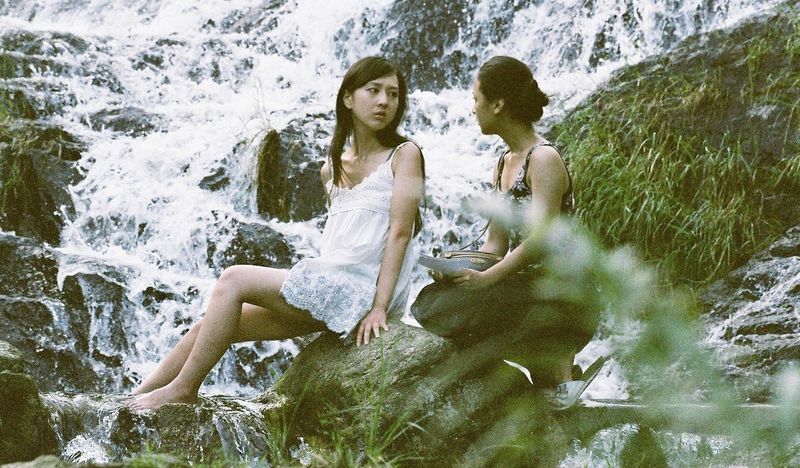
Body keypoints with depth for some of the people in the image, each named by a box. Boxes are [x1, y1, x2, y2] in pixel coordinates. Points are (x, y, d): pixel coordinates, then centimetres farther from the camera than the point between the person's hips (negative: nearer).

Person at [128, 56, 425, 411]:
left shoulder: (404, 155, -2)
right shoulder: (332, 169, 17)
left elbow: (400, 231, -11)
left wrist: (380, 307, -18)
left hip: (361, 289, -7)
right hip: (328, 287, 7)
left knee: (234, 279, -15)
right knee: (217, 325, -2)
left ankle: (183, 388, -8)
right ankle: (131, 399, 3)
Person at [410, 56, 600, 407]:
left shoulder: (543, 159, -12)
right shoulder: (503, 165, 16)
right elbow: (495, 244, 16)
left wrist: (486, 278, -23)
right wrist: (461, 266, -3)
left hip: (558, 294, -9)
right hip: (522, 286, 9)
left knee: (438, 307, -21)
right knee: (429, 300, -3)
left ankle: (554, 367, -12)